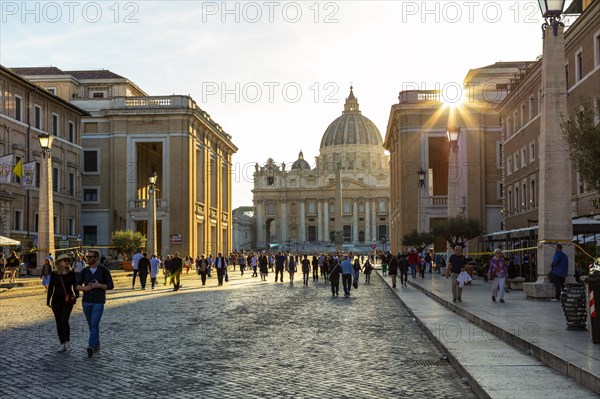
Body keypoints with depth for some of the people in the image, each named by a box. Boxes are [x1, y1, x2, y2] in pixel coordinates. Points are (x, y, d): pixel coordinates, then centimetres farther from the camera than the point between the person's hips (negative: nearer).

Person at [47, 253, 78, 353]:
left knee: (64, 321, -17)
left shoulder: (71, 273, 1)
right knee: (58, 323, 5)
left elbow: (75, 285, 4)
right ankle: (62, 344, 13)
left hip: (68, 301, -2)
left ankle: (67, 342, -2)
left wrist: (76, 295, -14)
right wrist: (48, 300, 1)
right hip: (57, 300, 2)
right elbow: (50, 288, 6)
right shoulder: (54, 274, 3)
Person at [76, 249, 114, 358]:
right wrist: (85, 288, -21)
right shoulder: (85, 271, 3)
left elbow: (111, 286, -7)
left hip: (98, 302, -4)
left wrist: (98, 285, -22)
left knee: (94, 324, -16)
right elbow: (77, 286, 1)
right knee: (91, 325, 13)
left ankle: (91, 347, -23)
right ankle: (96, 345, 27)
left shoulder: (104, 271, -7)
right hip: (86, 302, 4)